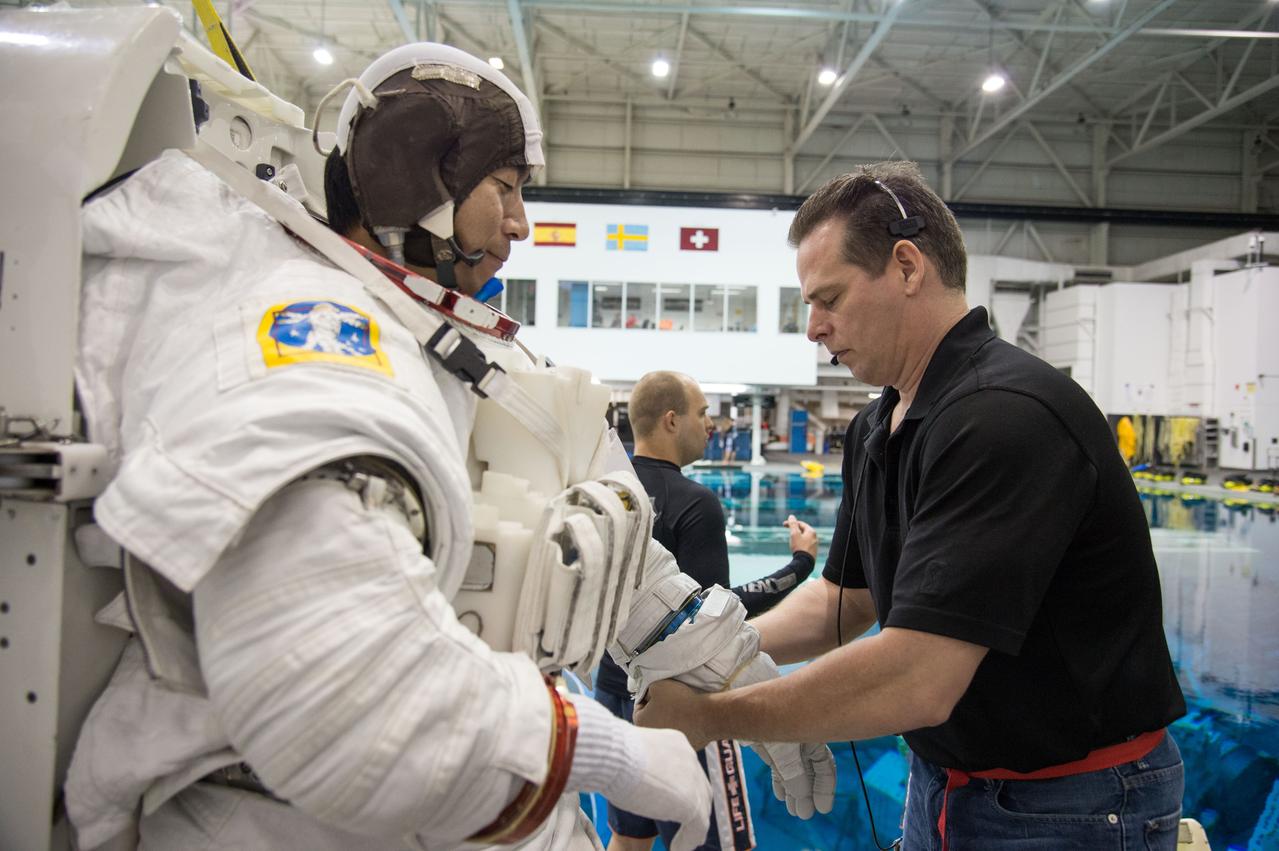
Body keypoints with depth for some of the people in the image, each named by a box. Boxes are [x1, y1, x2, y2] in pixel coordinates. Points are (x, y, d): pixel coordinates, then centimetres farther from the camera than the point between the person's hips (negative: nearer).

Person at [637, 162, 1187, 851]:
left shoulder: (1006, 416, -26)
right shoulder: (876, 428, 4)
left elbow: (916, 682, -31)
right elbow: (843, 599, 10)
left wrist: (708, 717, -22)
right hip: (942, 784, 8)